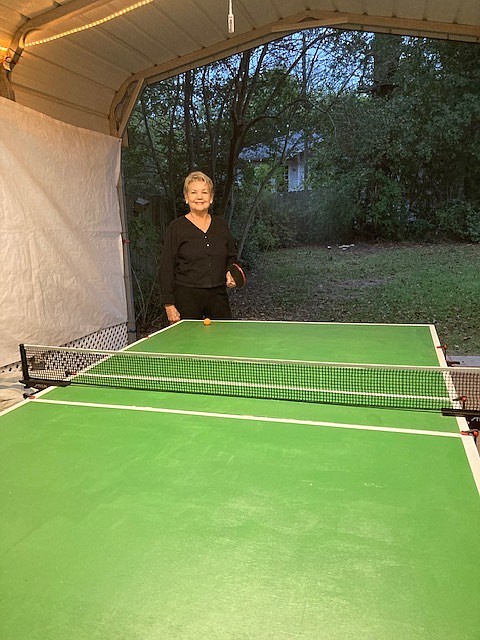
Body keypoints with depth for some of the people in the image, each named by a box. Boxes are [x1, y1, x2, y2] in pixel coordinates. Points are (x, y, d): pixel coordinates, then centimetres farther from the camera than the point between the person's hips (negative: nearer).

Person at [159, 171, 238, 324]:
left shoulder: (221, 225, 10)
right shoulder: (176, 227, -2)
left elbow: (232, 257, 22)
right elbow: (166, 268, -4)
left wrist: (230, 273, 0)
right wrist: (169, 305, -9)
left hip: (218, 295, 4)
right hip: (187, 297, -3)